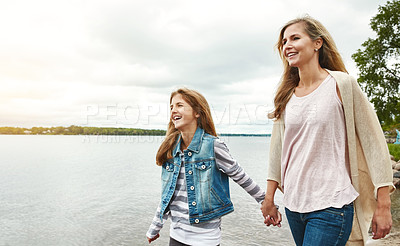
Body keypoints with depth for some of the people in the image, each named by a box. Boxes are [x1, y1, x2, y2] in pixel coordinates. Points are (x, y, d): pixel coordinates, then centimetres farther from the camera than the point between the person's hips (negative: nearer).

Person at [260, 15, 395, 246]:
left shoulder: (341, 84, -7)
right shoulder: (286, 96, 6)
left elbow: (373, 143, -6)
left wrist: (383, 205, -6)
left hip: (331, 208, -5)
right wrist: (269, 200, 12)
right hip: (293, 204, 5)